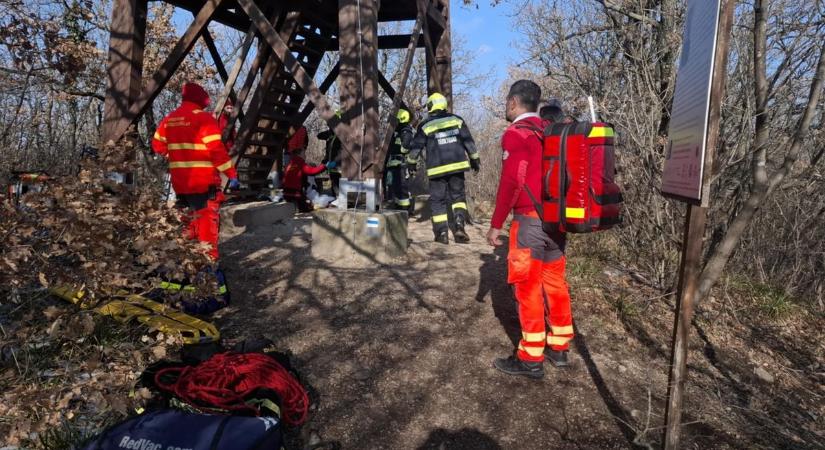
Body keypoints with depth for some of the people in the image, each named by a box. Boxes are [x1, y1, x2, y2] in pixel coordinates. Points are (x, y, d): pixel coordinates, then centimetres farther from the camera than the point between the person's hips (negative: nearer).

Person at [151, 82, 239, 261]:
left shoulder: (168, 119, 11)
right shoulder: (204, 118, -11)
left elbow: (157, 145, 19)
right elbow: (217, 150, -18)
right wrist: (232, 174, -14)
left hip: (180, 183, 7)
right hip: (204, 182, -7)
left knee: (188, 220, 19)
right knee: (208, 221, -3)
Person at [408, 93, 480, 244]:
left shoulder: (425, 125, 1)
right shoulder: (457, 120, 8)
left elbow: (415, 147, 2)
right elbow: (469, 142, 8)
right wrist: (475, 160, 16)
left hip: (437, 169, -2)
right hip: (457, 165, 2)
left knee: (438, 200, 7)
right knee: (458, 196, 13)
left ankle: (442, 233, 5)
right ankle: (459, 226, -7)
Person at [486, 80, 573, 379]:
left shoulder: (516, 133, -9)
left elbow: (510, 182, -15)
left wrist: (496, 224, -10)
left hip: (530, 219, -8)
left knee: (527, 286, -2)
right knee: (554, 282, 14)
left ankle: (531, 358, 5)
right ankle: (559, 348, 24)